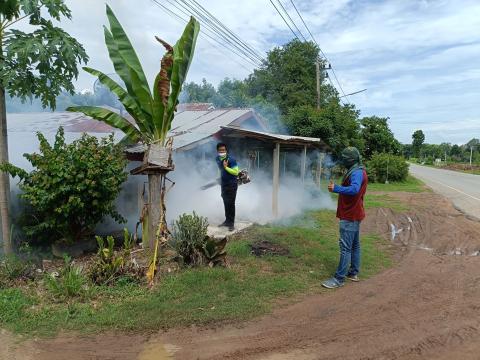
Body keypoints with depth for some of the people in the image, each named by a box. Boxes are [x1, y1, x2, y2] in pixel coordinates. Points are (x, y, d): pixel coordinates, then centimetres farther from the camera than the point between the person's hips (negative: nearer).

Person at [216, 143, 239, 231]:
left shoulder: (231, 159, -19)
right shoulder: (218, 159, 3)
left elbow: (236, 172, -21)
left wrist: (226, 167, -29)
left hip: (232, 184, -7)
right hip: (223, 183, 7)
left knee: (231, 204, -6)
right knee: (226, 203, 13)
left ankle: (231, 223, 1)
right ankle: (227, 220, 25)